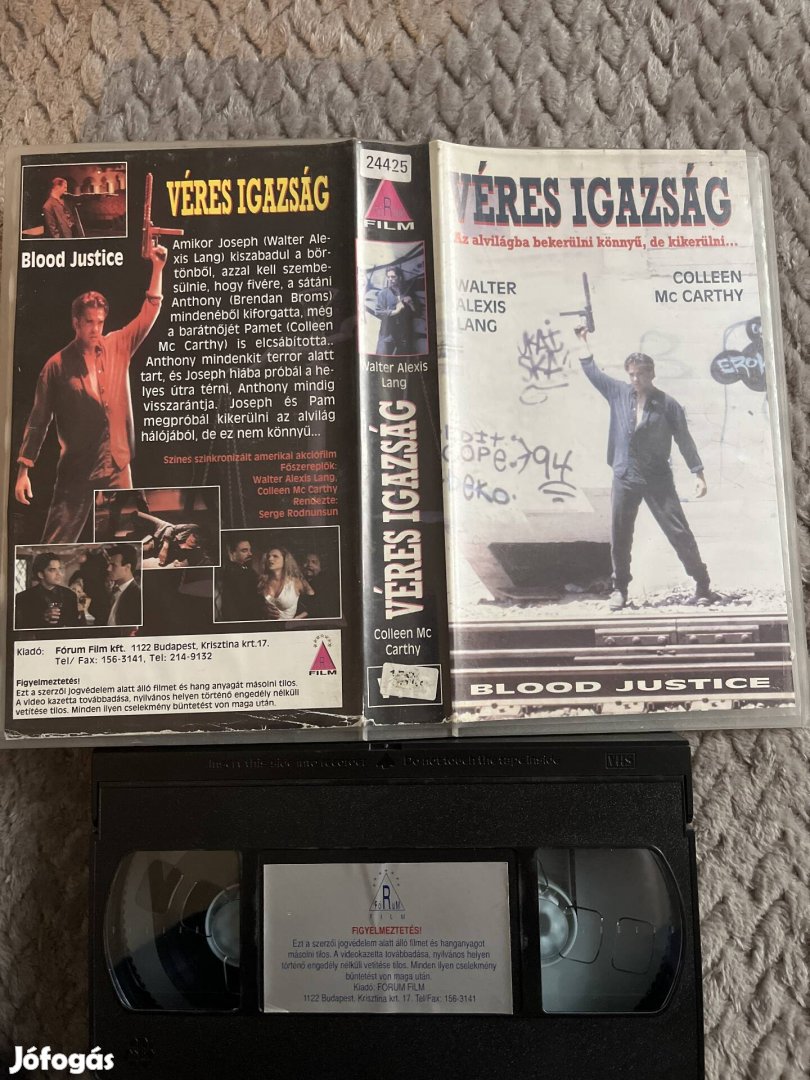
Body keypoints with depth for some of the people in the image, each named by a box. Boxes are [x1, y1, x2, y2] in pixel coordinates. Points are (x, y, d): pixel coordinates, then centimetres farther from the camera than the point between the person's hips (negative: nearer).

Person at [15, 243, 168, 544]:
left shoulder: (118, 347, 7)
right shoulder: (57, 365, -2)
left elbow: (149, 313, 5)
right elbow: (38, 420, 0)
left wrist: (157, 267, -5)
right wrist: (24, 469, -4)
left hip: (117, 467, 3)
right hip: (75, 471, -3)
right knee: (57, 545, -1)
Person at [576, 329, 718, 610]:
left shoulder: (668, 405, -4)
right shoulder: (618, 393, 4)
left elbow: (684, 439, -1)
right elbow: (592, 371, 14)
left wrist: (698, 474, -5)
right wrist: (583, 342, 15)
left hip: (658, 480, -2)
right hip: (624, 480, 3)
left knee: (679, 532, -1)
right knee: (619, 539, 6)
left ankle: (703, 585, 8)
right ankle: (619, 589, 20)